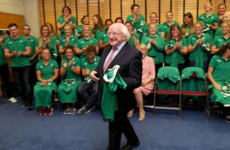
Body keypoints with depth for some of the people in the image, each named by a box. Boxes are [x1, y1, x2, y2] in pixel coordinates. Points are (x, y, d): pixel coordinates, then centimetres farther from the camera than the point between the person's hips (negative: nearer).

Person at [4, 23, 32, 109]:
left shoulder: (24, 40, -1)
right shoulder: (7, 42, 5)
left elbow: (29, 52, -5)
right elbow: (6, 55, 2)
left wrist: (22, 53, -24)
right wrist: (12, 54, -19)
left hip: (25, 65, -3)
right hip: (14, 66, 3)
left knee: (26, 83, -8)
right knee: (19, 84, 9)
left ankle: (29, 102, -3)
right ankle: (24, 100, 21)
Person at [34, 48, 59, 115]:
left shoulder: (54, 62, 6)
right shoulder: (38, 64, 11)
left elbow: (56, 75, 1)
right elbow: (38, 77, 7)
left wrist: (48, 80, -13)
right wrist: (43, 80, -15)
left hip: (51, 81, -2)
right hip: (42, 81, 2)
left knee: (47, 90, -36)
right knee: (37, 90, -33)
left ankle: (49, 106, -14)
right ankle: (43, 106, -13)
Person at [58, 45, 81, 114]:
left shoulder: (77, 60, 0)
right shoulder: (63, 60, 8)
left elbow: (78, 72, -7)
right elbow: (61, 75, 5)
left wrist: (71, 66, -20)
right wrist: (64, 67, -13)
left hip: (76, 80, -3)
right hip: (66, 80, 3)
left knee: (73, 88, -34)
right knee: (60, 88, -28)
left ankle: (73, 105, -13)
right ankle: (67, 104, -11)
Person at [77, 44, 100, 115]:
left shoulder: (99, 59, -4)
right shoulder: (83, 60, 6)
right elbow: (83, 74, 10)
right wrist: (86, 73, -14)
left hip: (96, 80, -3)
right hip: (88, 80, 3)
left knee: (96, 90, -35)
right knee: (80, 89, -25)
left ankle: (86, 107, -11)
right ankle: (92, 105, -6)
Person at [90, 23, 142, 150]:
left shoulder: (133, 54, -20)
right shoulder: (107, 50, 5)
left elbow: (137, 81, -21)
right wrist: (94, 72, -6)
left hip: (120, 99, -8)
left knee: (114, 127, 9)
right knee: (121, 121, 27)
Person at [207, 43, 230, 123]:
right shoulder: (215, 58, 5)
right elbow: (209, 73, 2)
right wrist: (215, 83, -11)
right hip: (217, 83, -3)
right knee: (220, 97, -34)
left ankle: (223, 111, -1)